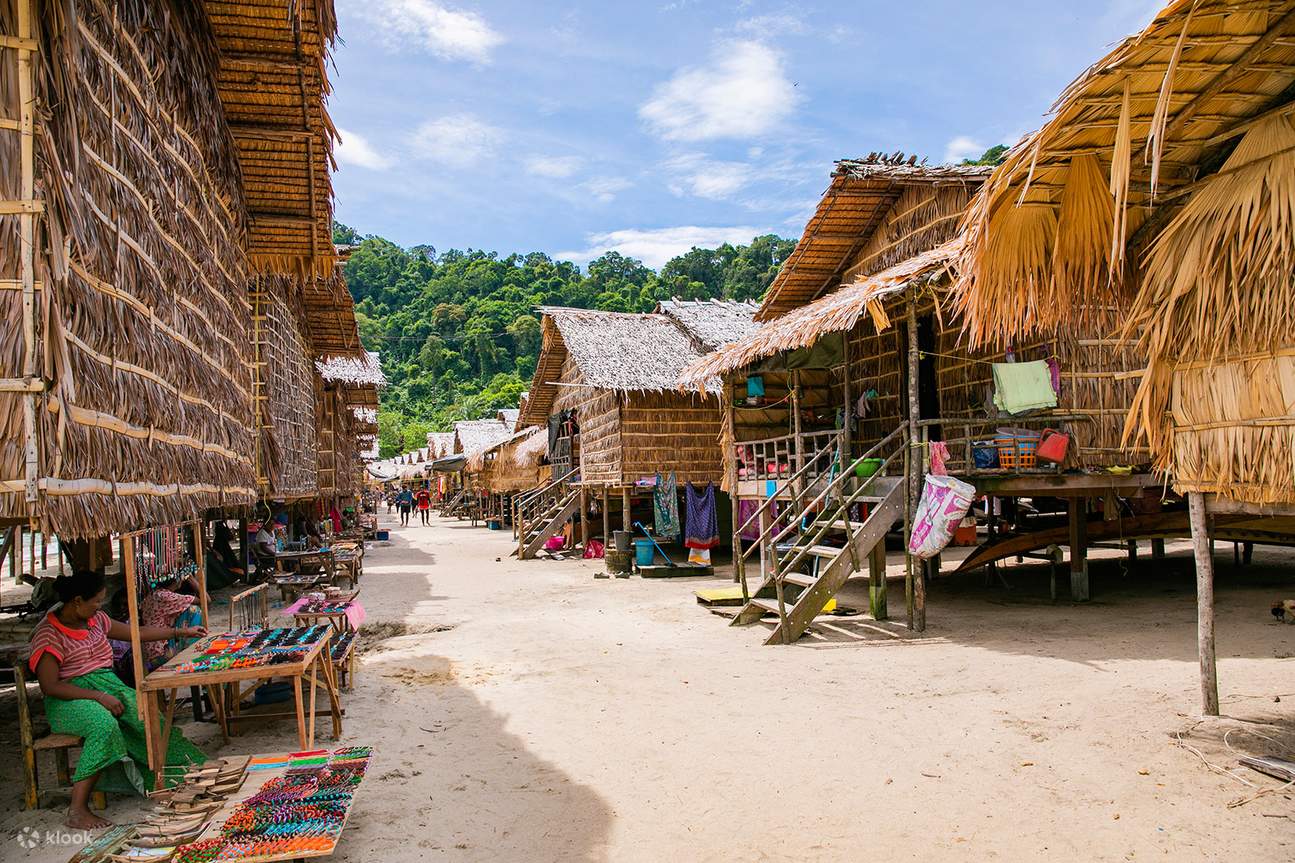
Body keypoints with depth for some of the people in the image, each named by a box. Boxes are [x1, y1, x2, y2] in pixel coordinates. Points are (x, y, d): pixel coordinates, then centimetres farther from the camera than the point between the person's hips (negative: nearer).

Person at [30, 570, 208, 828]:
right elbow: (50, 686, -16)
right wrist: (98, 697, -22)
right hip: (69, 699, -6)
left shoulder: (96, 619, 10)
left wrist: (181, 632, 24)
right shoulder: (49, 633, -11)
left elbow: (137, 632, 22)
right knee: (104, 724, -36)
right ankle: (77, 810, -29)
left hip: (106, 685, 6)